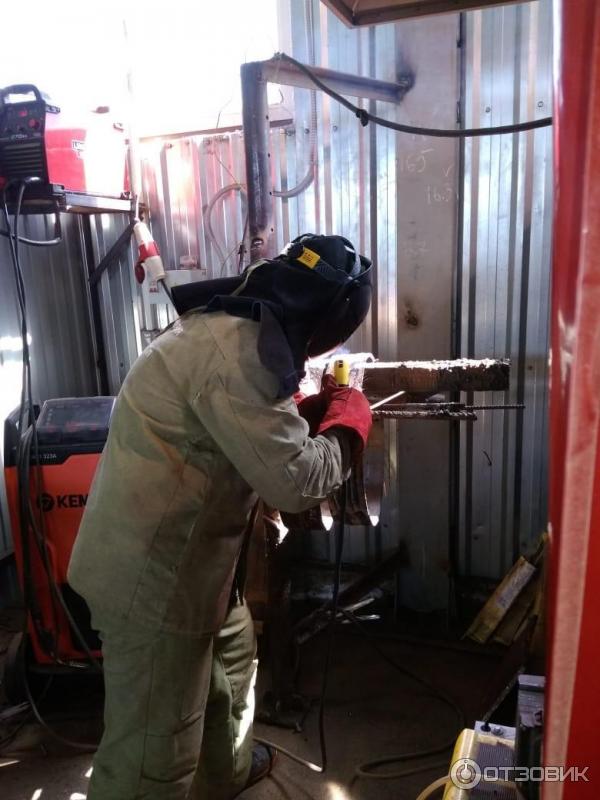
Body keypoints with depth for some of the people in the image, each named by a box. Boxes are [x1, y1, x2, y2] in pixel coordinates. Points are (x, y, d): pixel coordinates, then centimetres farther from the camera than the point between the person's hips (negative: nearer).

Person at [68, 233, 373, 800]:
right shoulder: (238, 349, -27)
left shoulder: (231, 324, 6)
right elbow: (294, 480, -26)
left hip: (173, 554, 11)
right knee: (154, 746, 5)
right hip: (153, 572, -11)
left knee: (231, 655, 29)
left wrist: (317, 408, 8)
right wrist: (349, 417, -9)